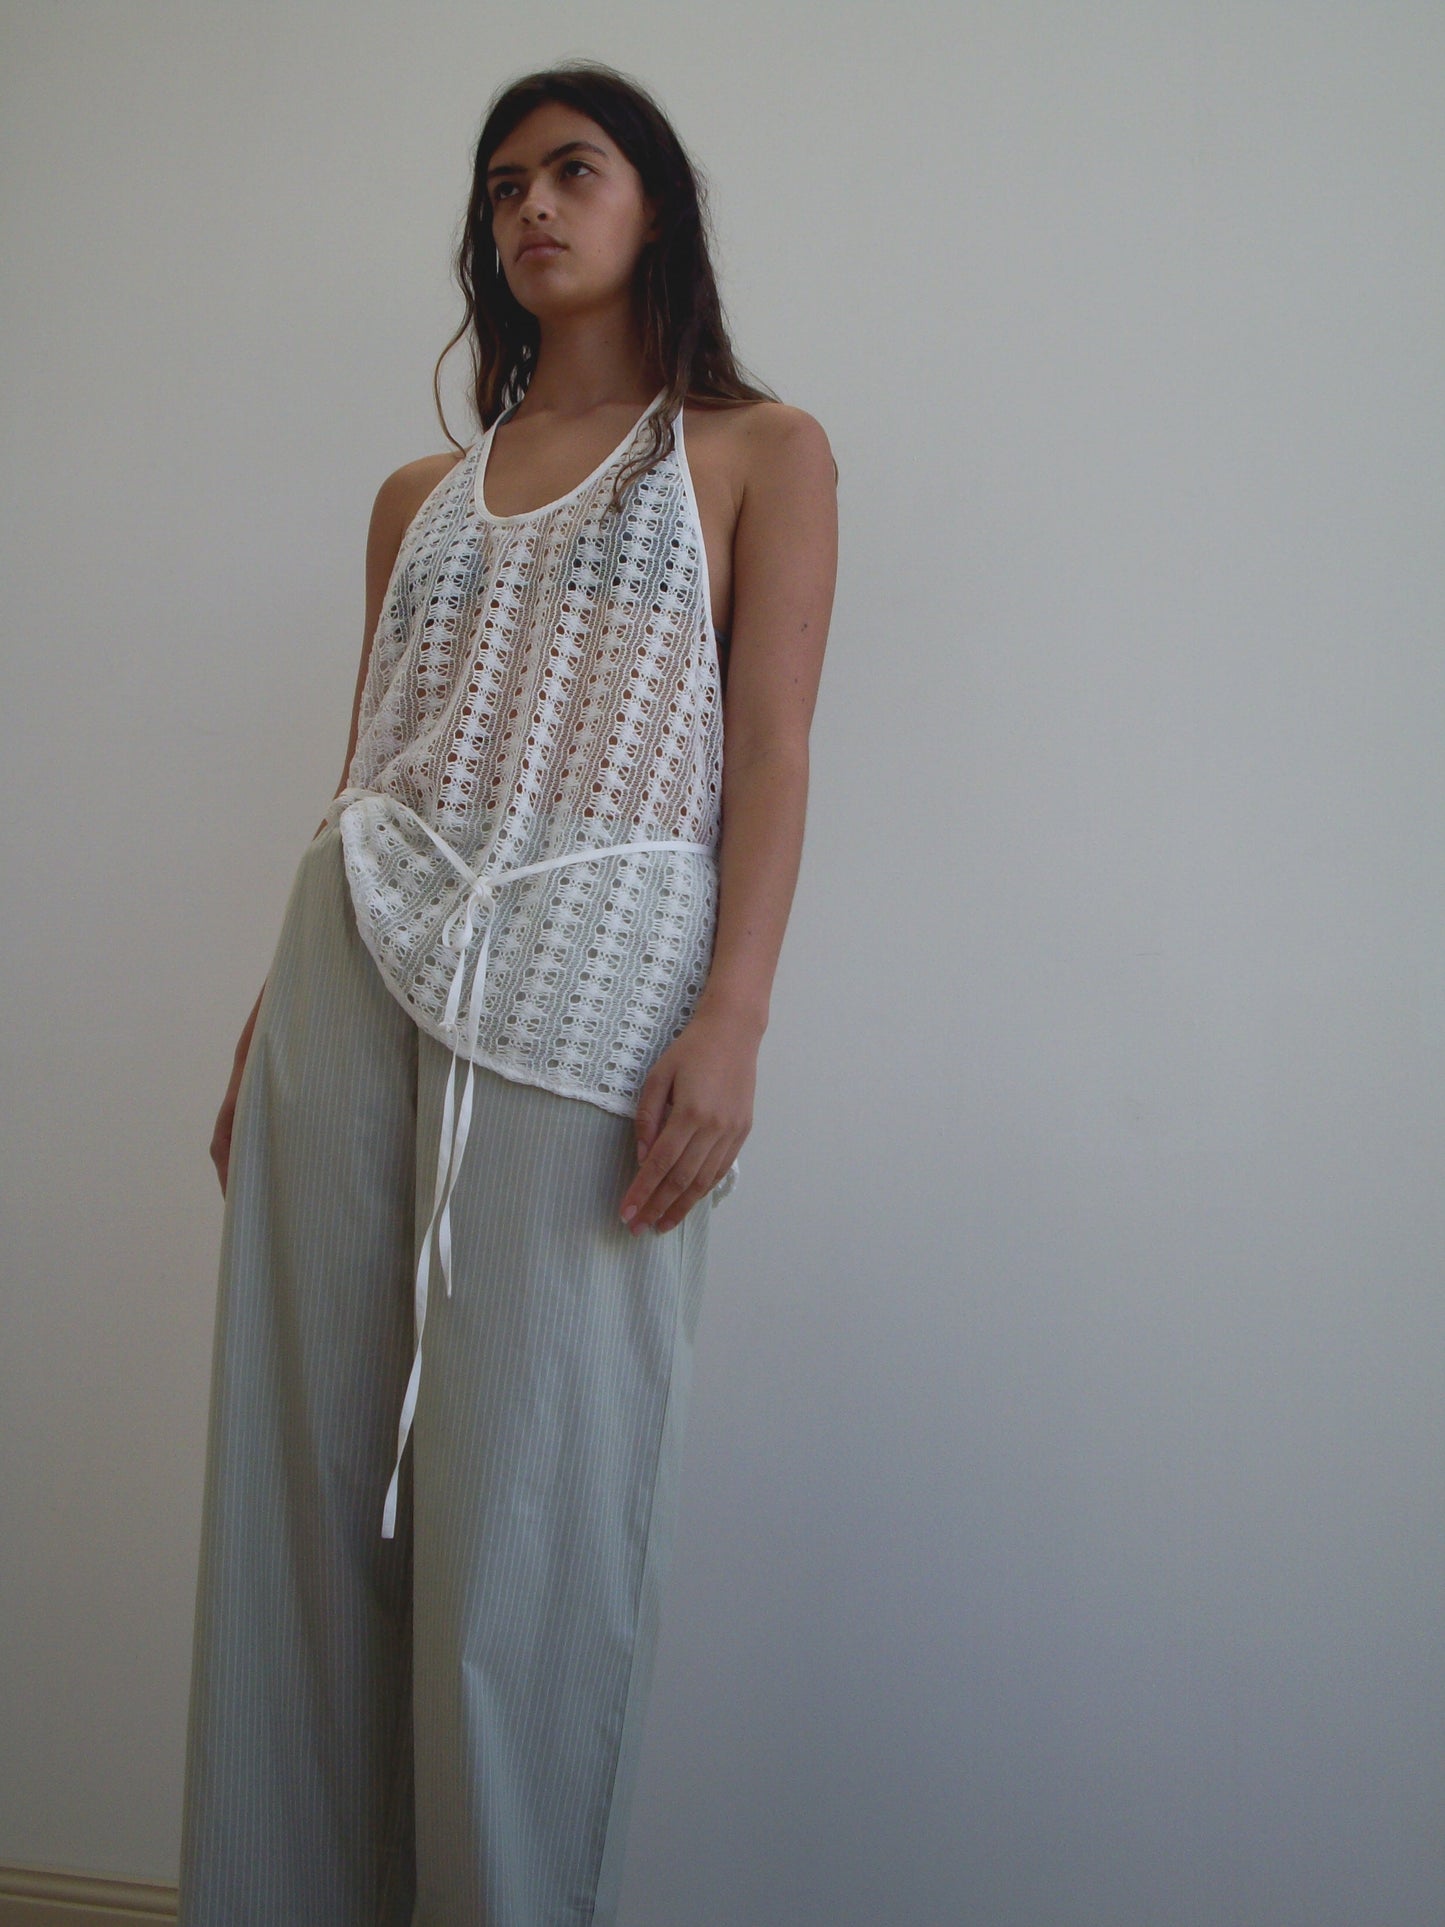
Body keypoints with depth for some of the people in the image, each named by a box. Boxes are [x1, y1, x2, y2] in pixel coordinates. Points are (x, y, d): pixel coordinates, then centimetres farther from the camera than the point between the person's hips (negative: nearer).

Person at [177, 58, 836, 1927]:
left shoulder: (758, 451, 11)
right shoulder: (417, 495, 23)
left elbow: (770, 751, 0)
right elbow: (367, 764, 18)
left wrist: (732, 1020, -13)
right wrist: (270, 1019, 12)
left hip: (588, 969, -4)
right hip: (354, 964, 4)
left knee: (526, 1504, -4)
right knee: (305, 1478, 4)